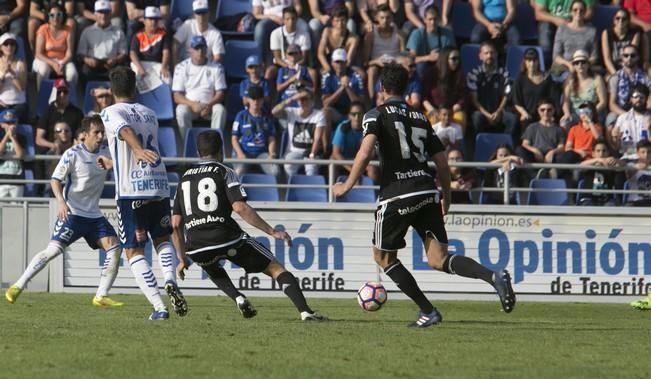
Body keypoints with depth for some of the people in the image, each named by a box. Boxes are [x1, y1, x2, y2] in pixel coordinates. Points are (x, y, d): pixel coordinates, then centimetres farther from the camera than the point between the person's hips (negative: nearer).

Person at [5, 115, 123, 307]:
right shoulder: (73, 154, -11)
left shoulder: (106, 152, 5)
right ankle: (18, 286, -7)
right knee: (54, 249, -17)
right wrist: (61, 201, -25)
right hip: (72, 212, -6)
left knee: (114, 248, -8)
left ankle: (101, 296, -2)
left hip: (94, 215, 6)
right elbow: (55, 179, -7)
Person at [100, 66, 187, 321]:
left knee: (134, 251, 3)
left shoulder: (111, 112, 3)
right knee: (162, 239, 23)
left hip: (131, 190, -4)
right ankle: (170, 280, -8)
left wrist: (138, 150, -40)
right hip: (159, 185, 4)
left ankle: (159, 306, -10)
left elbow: (126, 130, -20)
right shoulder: (149, 114, 20)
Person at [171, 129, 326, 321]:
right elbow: (240, 208, -11)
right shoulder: (223, 172, 4)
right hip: (226, 239, -4)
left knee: (212, 268, 40)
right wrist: (272, 232, -8)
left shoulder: (185, 178, 19)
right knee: (276, 268, 3)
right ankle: (305, 311, -17)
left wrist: (182, 259, 23)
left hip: (196, 249, 4)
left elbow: (175, 224, 15)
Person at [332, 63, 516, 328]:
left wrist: (347, 186, -3)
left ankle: (427, 311, 11)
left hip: (396, 196, -5)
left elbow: (365, 152, -13)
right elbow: (442, 162, 18)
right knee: (438, 259, 0)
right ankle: (494, 277, -25)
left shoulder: (377, 115, 4)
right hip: (427, 194, 5)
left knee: (383, 256, 16)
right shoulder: (420, 118, 20)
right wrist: (446, 197, 31)